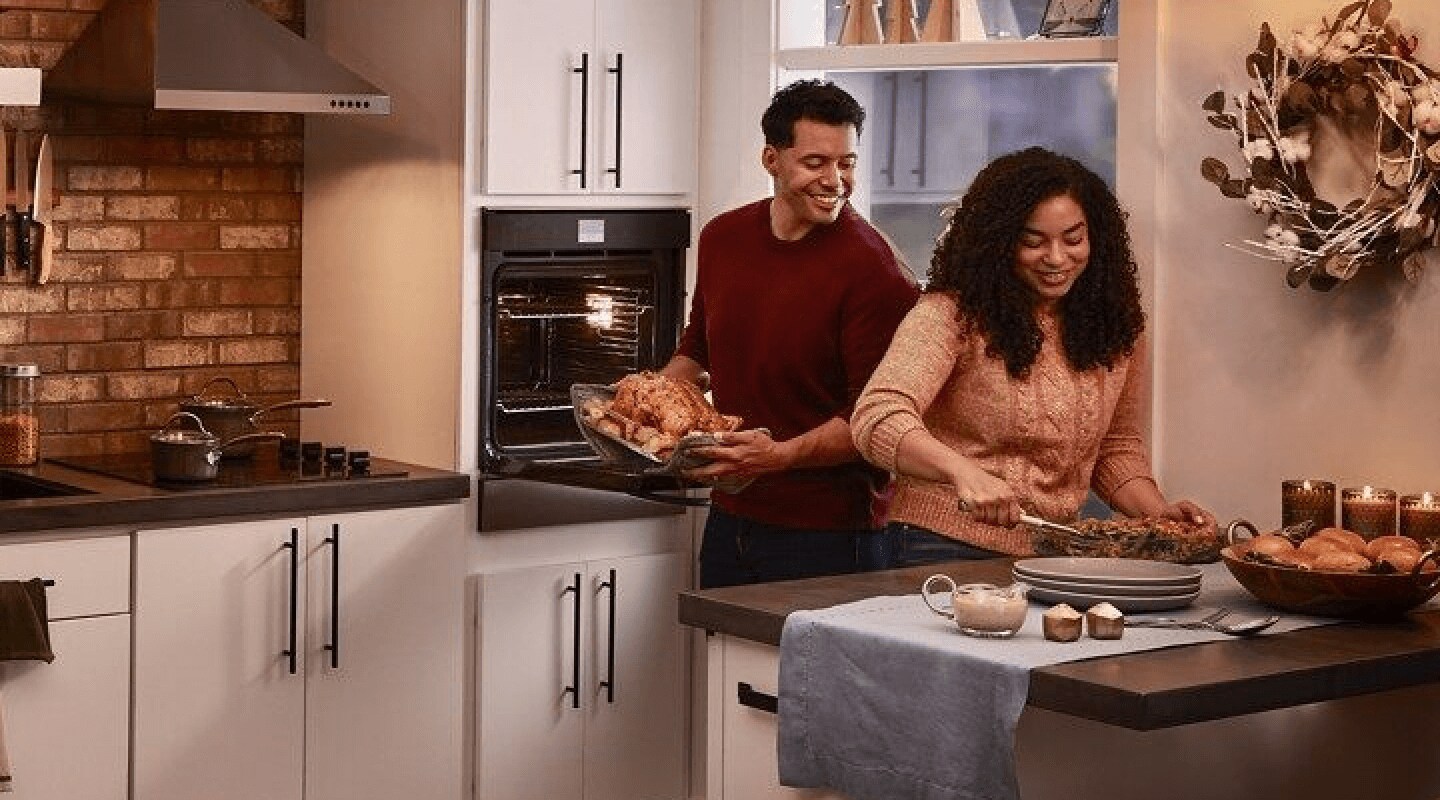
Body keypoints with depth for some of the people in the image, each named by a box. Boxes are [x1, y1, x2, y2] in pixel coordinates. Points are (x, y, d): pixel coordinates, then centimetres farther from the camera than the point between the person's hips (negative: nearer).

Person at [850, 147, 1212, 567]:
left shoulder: (1116, 326, 8)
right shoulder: (952, 315, -10)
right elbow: (877, 417, -22)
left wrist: (1160, 513, 1)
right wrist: (963, 471, -38)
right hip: (946, 547, -6)